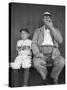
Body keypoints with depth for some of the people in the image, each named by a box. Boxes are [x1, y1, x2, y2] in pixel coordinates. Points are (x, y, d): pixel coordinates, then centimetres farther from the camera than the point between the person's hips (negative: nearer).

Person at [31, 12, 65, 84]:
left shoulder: (56, 30, 15)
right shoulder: (38, 31, 14)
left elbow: (60, 41, -4)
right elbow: (34, 43, 4)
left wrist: (51, 28, -9)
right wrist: (37, 53, -17)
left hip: (53, 53, 0)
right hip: (41, 53, 0)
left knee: (61, 62, -32)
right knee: (36, 62, -35)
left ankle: (54, 78, -4)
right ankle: (45, 79, -5)